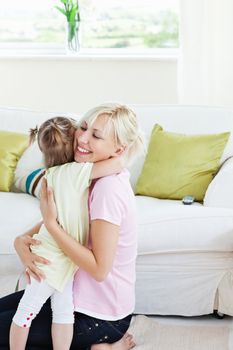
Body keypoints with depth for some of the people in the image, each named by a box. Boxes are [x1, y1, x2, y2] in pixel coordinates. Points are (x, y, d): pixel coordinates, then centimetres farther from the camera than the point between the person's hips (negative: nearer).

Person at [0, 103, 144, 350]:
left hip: (100, 315, -9)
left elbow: (99, 269, -28)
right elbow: (53, 219, 6)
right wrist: (22, 240, -15)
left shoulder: (109, 187, -27)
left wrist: (50, 222, -27)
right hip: (82, 291, 9)